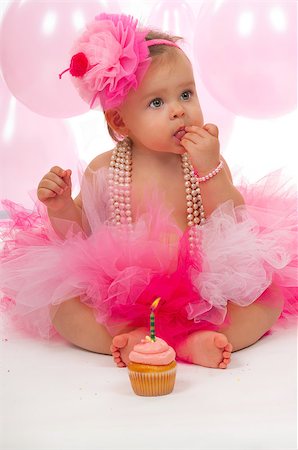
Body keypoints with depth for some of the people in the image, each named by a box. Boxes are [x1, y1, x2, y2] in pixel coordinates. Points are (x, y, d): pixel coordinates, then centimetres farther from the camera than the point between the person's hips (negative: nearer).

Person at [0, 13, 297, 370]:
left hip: (201, 293, 1)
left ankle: (194, 342, -31)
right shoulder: (104, 170, -3)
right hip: (121, 299, 0)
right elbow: (78, 234, 4)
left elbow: (234, 230, -11)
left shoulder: (208, 161, -3)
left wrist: (211, 168, -22)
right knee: (59, 303, -19)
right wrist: (60, 208, -18)